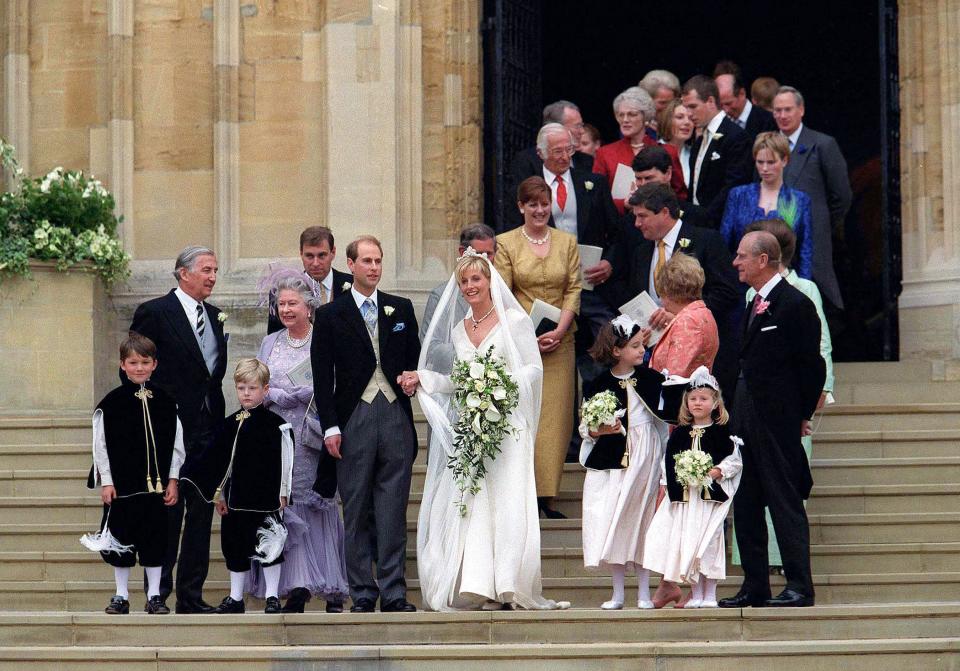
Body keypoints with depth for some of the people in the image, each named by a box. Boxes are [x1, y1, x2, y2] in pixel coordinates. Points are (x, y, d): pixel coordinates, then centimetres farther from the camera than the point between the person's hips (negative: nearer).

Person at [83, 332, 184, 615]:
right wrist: (106, 482, -7)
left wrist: (173, 480, 1)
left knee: (154, 538, 5)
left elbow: (176, 443, 6)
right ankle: (121, 596, 14)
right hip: (122, 484, -1)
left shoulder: (165, 402, 3)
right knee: (121, 540, 5)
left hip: (156, 483, 2)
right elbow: (101, 445, -2)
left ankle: (154, 596, 13)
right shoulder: (111, 403, -3)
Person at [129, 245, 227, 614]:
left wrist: (219, 418, 8)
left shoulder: (214, 316, 16)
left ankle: (191, 595, 12)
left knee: (201, 513, 6)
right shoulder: (154, 313, -4)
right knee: (168, 511, -4)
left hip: (206, 428, 6)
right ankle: (158, 593, 2)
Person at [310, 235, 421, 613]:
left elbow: (415, 358, 19)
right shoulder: (330, 315, 5)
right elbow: (322, 376, 2)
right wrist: (330, 426, -5)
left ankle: (393, 593, 1)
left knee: (393, 510, -1)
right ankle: (362, 594, 6)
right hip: (353, 420, -2)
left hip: (395, 416, 2)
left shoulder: (401, 309, 14)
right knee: (357, 511, 1)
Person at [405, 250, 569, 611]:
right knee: (468, 503, -5)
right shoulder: (457, 329, 16)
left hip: (507, 425, -5)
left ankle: (504, 586, -10)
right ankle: (475, 585, -6)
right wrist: (422, 378, 9)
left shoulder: (515, 321, 1)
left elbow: (534, 368, -1)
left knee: (505, 501, -9)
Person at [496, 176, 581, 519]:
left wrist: (560, 330, -9)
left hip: (559, 340, 2)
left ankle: (547, 496, 2)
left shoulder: (567, 242, 10)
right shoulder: (506, 243, 3)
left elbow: (574, 289, 6)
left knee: (556, 414, -1)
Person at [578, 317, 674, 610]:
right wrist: (598, 431, -18)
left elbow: (665, 415, 9)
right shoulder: (598, 385, -3)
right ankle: (618, 593, 9)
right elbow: (585, 427, 2)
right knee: (610, 523, 0)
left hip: (645, 456, 1)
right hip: (610, 459, -1)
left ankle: (644, 591, 10)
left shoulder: (651, 379, 2)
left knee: (641, 519, 3)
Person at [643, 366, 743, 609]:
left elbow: (734, 461, -4)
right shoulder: (679, 434, 13)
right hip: (682, 495, 4)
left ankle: (709, 596, 1)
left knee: (708, 542, -5)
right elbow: (668, 463, 14)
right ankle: (696, 595, 8)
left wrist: (716, 472, -18)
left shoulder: (722, 433, 1)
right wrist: (663, 489, 8)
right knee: (683, 541, 2)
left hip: (711, 495, -4)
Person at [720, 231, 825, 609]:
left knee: (785, 502, -6)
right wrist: (736, 413, 12)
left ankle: (799, 586, -2)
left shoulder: (795, 305, -11)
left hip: (777, 421, -9)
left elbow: (812, 365, -10)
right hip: (745, 419, 9)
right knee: (746, 505, 10)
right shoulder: (755, 306, 16)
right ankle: (754, 587, 15)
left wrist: (802, 414, -7)